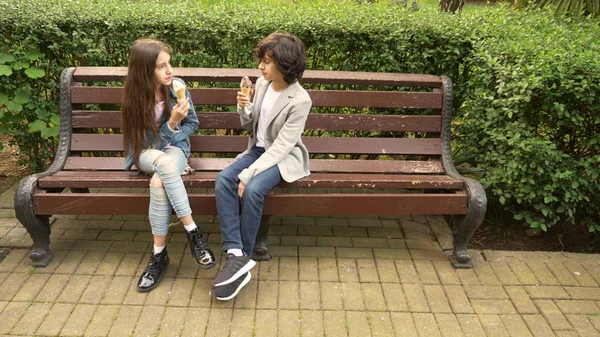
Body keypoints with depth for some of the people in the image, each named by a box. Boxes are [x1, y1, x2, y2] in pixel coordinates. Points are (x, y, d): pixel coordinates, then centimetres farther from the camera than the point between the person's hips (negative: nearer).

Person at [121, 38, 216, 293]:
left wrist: (172, 137, -10)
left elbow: (192, 124, 4)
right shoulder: (134, 101, -14)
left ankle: (158, 254, -22)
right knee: (166, 163, -38)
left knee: (159, 182, -34)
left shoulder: (177, 87, -9)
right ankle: (192, 233, -31)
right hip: (146, 152, -1)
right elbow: (152, 143, -15)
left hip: (174, 147, 1)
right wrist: (172, 122, -29)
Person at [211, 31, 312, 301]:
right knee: (223, 179, -21)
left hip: (283, 158, -6)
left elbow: (281, 146, -22)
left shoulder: (300, 100, -19)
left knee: (253, 190, -32)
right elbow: (250, 126, 11)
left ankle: (242, 258, -14)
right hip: (259, 150, 6)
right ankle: (235, 255, -26)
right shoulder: (262, 84, 0)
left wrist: (248, 175, -25)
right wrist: (244, 109, -12)